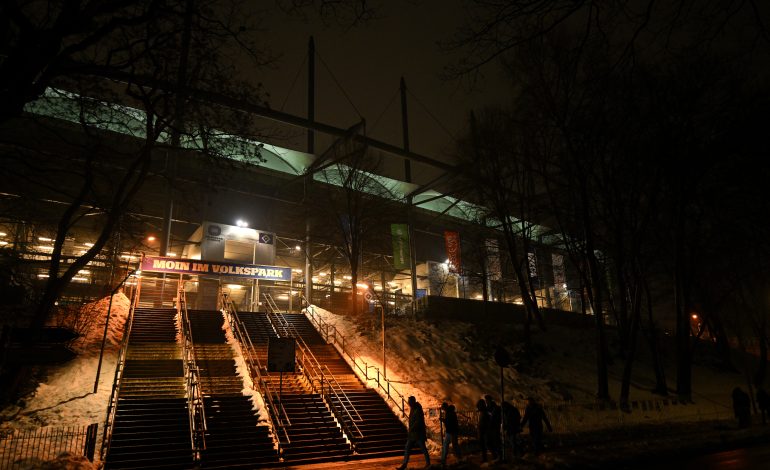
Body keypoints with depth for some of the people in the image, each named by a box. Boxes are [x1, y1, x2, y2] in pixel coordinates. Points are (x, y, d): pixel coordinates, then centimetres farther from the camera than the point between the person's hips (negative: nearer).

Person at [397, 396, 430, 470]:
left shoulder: (418, 410, -17)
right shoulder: (412, 410, 10)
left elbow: (418, 422, -24)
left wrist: (411, 429, -19)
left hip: (419, 434, -9)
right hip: (412, 434, 9)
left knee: (423, 449, 4)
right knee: (407, 448, 5)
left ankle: (428, 464, 18)